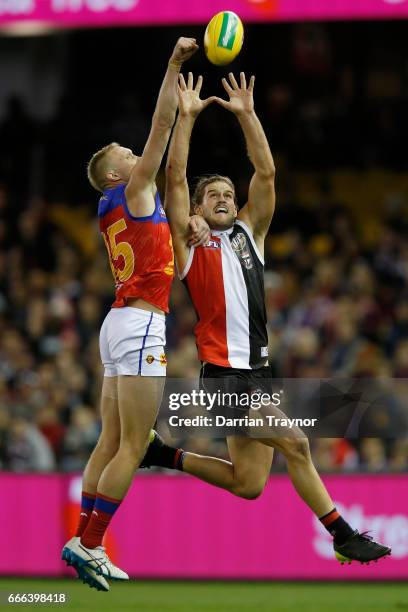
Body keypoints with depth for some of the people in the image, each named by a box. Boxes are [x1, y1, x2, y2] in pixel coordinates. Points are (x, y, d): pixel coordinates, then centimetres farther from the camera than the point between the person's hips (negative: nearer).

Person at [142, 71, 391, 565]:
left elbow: (266, 173, 9)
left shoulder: (248, 235, 17)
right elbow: (175, 178, -5)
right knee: (294, 443, -18)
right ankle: (342, 535, -13)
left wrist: (246, 114, 4)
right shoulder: (189, 244, 4)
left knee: (247, 484, 3)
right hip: (222, 374, -6)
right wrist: (186, 116, -8)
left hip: (257, 373, 6)